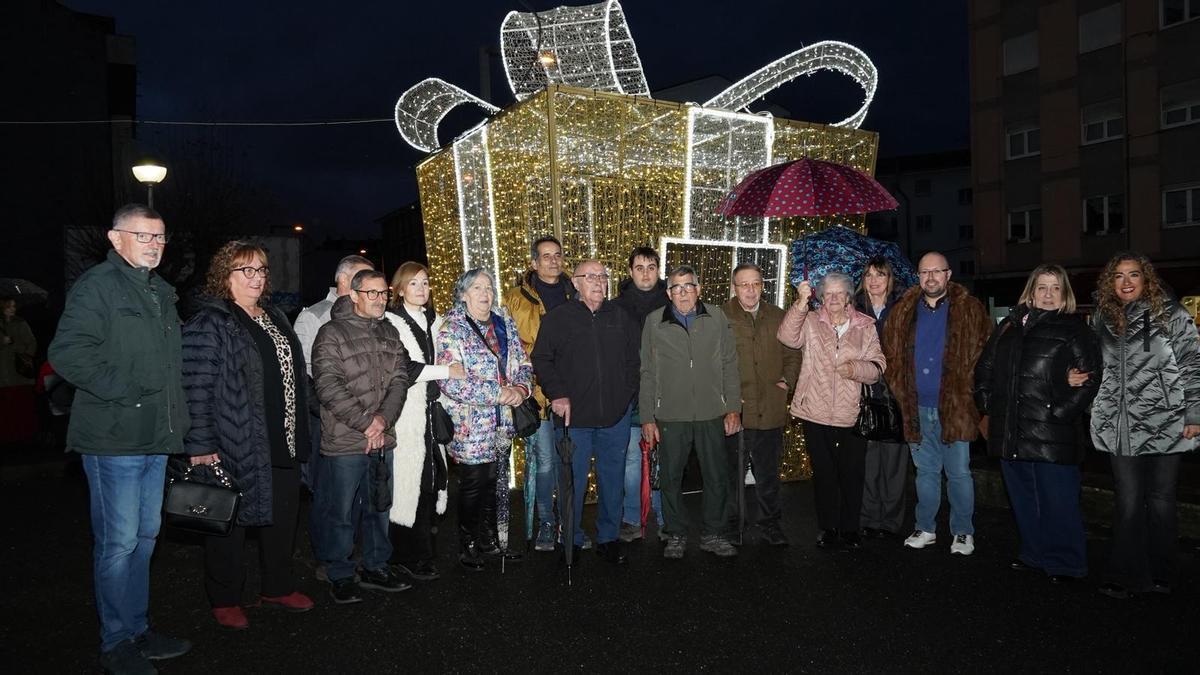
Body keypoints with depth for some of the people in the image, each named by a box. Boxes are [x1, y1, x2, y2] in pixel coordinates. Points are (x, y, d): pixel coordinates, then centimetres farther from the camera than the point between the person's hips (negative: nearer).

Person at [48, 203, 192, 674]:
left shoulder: (161, 292, 16)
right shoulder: (98, 285, -9)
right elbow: (67, 353, -20)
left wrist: (177, 420, 17)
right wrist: (125, 390, -21)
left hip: (156, 438, 8)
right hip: (114, 439, -8)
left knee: (145, 535, 15)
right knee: (118, 541, -1)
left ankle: (137, 630, 28)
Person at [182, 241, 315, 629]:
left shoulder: (275, 317, 13)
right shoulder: (209, 324, -11)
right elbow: (196, 388, -16)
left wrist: (300, 434, 18)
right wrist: (200, 447, -20)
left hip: (283, 444, 8)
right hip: (236, 447, -7)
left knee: (283, 517, 16)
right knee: (229, 523, 7)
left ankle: (278, 588, 33)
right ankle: (224, 600, 23)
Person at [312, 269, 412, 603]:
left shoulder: (389, 333, 11)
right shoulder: (332, 334, -8)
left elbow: (399, 379, 5)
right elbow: (329, 388, -16)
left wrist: (384, 419, -10)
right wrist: (366, 423, -16)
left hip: (382, 439, 6)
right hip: (344, 441, -6)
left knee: (379, 506, 17)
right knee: (340, 512, 3)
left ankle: (376, 567, 31)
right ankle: (340, 576, 18)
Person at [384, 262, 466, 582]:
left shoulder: (435, 321, 16)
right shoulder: (391, 323, -5)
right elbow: (402, 369, -15)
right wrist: (446, 371, -14)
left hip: (432, 411, 6)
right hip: (407, 415, -6)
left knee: (431, 480, 6)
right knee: (409, 484, -6)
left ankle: (423, 553, 16)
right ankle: (410, 559, 3)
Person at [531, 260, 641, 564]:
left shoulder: (621, 317, 9)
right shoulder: (559, 317, -1)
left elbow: (636, 356, 15)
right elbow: (541, 359, 0)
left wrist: (628, 390, 5)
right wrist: (557, 394, -8)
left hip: (616, 415, 3)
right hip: (574, 416, -3)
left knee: (613, 480, 11)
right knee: (573, 482, 4)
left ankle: (609, 538, 26)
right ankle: (571, 541, 20)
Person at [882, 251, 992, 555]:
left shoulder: (970, 310, -1)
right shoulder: (904, 311, 7)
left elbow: (983, 356, -2)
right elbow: (892, 356, 9)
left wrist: (969, 398, -8)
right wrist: (901, 395, 2)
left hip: (954, 406, -3)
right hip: (917, 407, 3)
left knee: (958, 473, 4)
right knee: (925, 471, 14)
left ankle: (963, 532, 19)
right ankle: (925, 528, 26)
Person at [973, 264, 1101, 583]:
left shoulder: (1074, 330, -1)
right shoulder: (1009, 326, 13)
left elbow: (1090, 378, -8)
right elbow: (984, 367, 20)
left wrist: (1061, 412, -13)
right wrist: (986, 407, 12)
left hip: (1051, 434, -5)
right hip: (1011, 433, 5)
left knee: (1058, 502, 0)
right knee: (1023, 499, 15)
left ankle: (1064, 563, 15)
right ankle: (1034, 554, 30)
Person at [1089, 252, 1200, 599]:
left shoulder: (1170, 315, -2)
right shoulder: (1102, 320, 8)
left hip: (1163, 424, -2)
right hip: (1120, 427, 2)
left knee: (1160, 500, 7)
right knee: (1127, 502, 3)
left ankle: (1159, 573, 21)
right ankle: (1126, 575, 11)